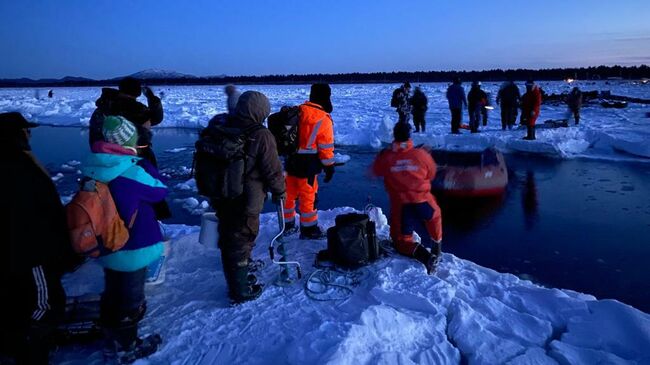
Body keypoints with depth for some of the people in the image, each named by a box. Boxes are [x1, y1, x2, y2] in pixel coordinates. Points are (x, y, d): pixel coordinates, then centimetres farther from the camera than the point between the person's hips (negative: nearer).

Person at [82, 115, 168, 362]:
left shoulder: (92, 167, -5)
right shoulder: (133, 171, -26)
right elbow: (160, 190, -12)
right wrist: (144, 163, -4)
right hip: (132, 249, -7)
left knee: (112, 294, 24)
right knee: (130, 297, 12)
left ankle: (111, 342, 43)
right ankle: (125, 347, 29)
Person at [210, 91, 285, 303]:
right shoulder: (261, 136, -19)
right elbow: (273, 170, -14)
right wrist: (279, 192, 3)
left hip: (220, 198, 7)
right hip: (245, 203, -7)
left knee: (228, 239, 21)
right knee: (242, 241, 7)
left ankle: (237, 279, 42)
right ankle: (241, 291, 21)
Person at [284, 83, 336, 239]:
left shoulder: (298, 111, 4)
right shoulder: (323, 119, -15)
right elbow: (326, 147, -12)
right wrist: (329, 166, -2)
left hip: (292, 160, 7)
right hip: (308, 164, -7)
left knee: (290, 194, 17)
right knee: (308, 196, 5)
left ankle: (287, 224, 32)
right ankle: (308, 230, 17)